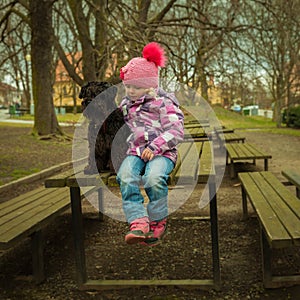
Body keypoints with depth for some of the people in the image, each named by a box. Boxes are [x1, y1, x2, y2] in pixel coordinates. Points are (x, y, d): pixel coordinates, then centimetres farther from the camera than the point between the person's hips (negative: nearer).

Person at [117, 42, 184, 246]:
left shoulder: (163, 102, 1)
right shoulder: (126, 105, 20)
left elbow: (176, 131, -8)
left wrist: (154, 147, -16)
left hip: (161, 153, -4)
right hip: (135, 152, 5)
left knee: (154, 178, -34)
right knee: (126, 178, -28)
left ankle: (157, 222, -11)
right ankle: (138, 222, -31)